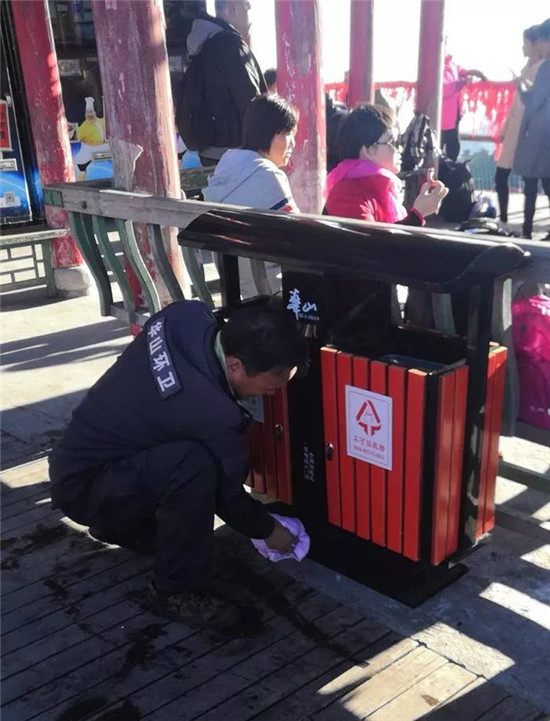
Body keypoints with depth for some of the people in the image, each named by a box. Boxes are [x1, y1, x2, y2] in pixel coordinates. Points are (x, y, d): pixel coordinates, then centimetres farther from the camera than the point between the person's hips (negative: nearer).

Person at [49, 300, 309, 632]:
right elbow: (228, 493, -15)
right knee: (195, 465, -32)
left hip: (86, 450, 9)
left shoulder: (188, 316, -15)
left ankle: (124, 526, 24)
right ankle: (177, 591, -10)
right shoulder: (208, 411, -34)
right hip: (83, 485, -9)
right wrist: (267, 530, 4)